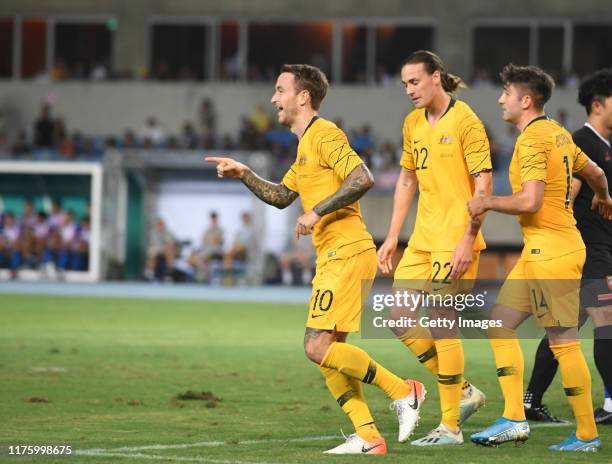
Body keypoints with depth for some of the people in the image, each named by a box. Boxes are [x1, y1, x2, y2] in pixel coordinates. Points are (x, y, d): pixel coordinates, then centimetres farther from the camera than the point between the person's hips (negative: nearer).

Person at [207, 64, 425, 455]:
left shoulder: (325, 135, -9)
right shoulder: (306, 144, 22)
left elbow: (362, 178, -22)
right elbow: (281, 197, 31)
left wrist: (317, 211, -20)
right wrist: (244, 174, 19)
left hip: (346, 254, -10)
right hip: (332, 257, 10)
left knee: (319, 348, -15)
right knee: (327, 351, 7)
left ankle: (403, 392, -6)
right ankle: (368, 437, 6)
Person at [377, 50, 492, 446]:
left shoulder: (465, 121, -11)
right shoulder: (413, 123, 12)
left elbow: (483, 184, -14)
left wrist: (468, 240, -20)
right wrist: (392, 238, 16)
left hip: (455, 240, -8)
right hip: (422, 239, 8)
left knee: (441, 324, -7)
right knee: (399, 318, 4)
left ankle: (450, 426, 1)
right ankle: (463, 391, 17)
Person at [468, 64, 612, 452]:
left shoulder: (532, 139, -15)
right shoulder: (558, 134, 14)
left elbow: (530, 201, -24)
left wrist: (486, 202, -9)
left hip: (550, 251, -10)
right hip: (540, 249, 10)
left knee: (563, 341, -5)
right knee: (501, 322, 10)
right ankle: (514, 419, 7)